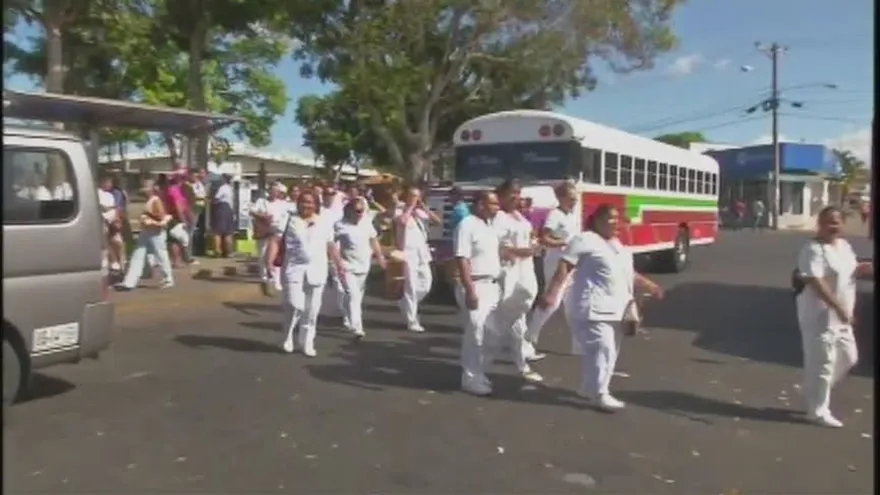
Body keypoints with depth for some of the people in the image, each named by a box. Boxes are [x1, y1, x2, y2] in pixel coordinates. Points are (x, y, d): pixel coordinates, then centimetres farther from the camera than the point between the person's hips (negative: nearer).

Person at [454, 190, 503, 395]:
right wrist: (470, 291, -24)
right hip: (476, 287, -9)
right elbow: (462, 260, -20)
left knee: (493, 335, 13)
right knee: (475, 335, -2)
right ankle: (471, 379, 11)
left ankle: (478, 373, 28)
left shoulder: (490, 225, 12)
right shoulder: (467, 225, -15)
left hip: (492, 286, 9)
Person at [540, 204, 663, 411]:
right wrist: (551, 294, -25)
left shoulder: (616, 245, 19)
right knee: (601, 349, -12)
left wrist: (650, 286, 28)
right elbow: (563, 268, -16)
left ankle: (588, 388, 26)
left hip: (614, 309, 10)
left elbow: (629, 274, 29)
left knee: (610, 351, 13)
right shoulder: (585, 240, -9)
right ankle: (599, 394, -1)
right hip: (593, 309, -10)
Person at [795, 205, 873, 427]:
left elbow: (854, 270, 23)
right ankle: (818, 411, 9)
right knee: (821, 363, -3)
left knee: (848, 357, 20)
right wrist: (838, 306, -29)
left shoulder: (844, 246, 11)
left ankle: (812, 392, 33)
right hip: (820, 316, -10)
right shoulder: (814, 249, -18)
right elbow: (815, 282, -26)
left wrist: (867, 268, 0)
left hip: (840, 316, 10)